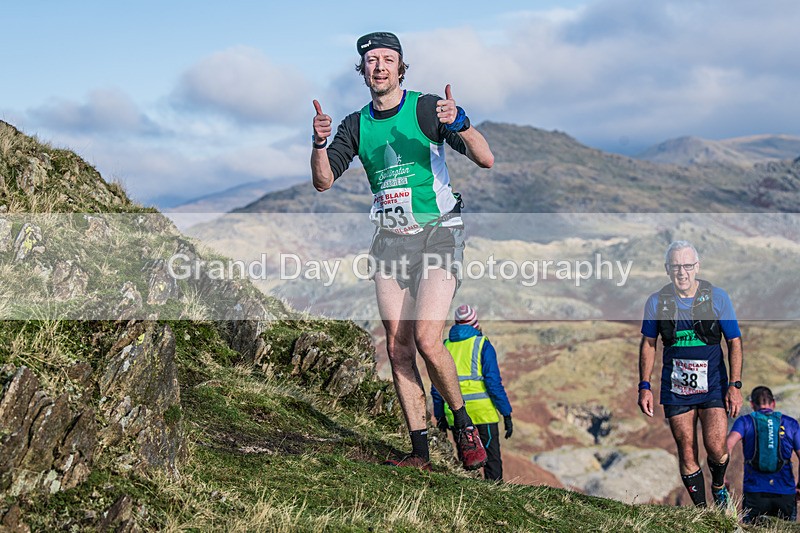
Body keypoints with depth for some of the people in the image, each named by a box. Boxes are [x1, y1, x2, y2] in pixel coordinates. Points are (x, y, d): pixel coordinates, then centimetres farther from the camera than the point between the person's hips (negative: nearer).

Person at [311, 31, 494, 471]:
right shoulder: (356, 125, 8)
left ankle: (464, 425, 7)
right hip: (389, 239, 5)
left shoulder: (427, 108, -6)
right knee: (398, 348, 0)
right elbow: (323, 181, 2)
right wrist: (320, 143, -16)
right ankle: (419, 451, 7)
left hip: (438, 233, -4)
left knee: (426, 339, -16)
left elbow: (485, 160, -12)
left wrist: (460, 125, -31)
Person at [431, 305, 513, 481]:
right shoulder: (482, 345, -2)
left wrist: (440, 415, 21)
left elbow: (436, 386, 12)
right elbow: (493, 382, -9)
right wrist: (507, 413, -6)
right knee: (492, 459, 1)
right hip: (482, 410, -4)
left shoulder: (446, 347, 11)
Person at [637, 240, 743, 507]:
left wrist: (735, 385, -5)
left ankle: (719, 487, 21)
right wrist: (644, 386, 4)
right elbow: (648, 344, 10)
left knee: (716, 449, -12)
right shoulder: (656, 302, 0)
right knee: (687, 453, 1)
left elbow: (734, 342, 2)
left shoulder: (717, 297, -4)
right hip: (675, 389, 1)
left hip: (713, 386, -1)